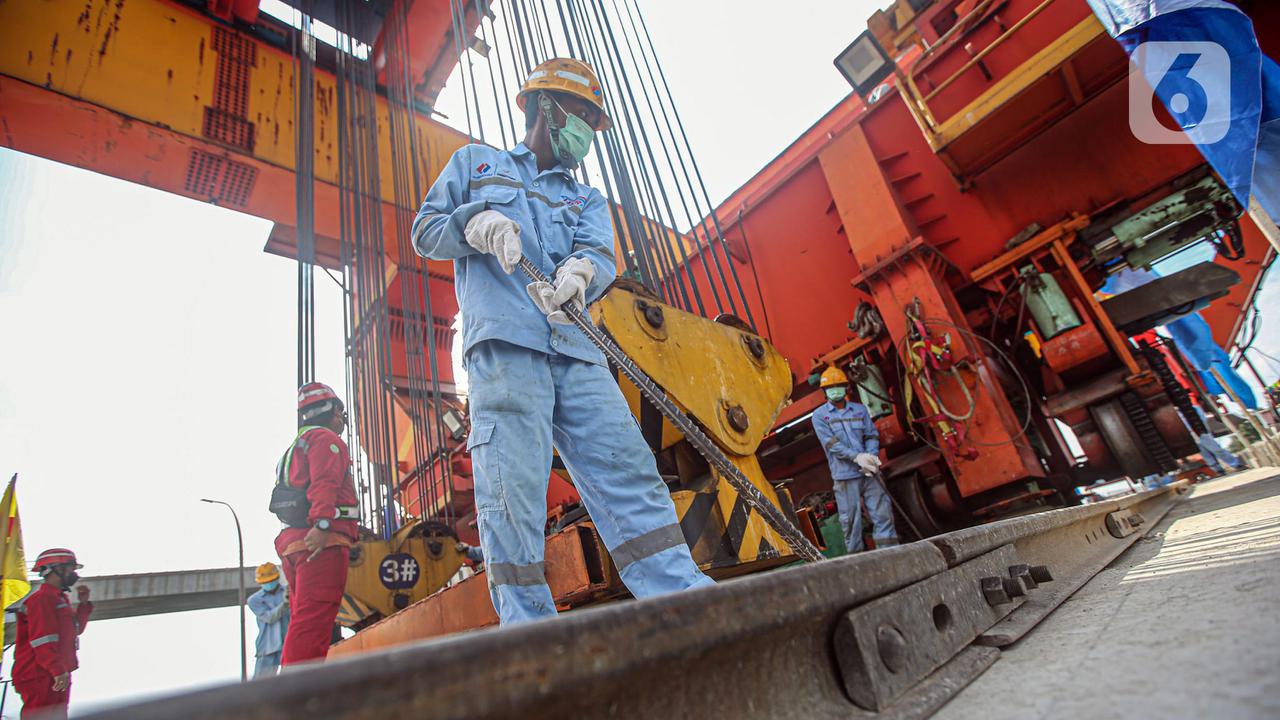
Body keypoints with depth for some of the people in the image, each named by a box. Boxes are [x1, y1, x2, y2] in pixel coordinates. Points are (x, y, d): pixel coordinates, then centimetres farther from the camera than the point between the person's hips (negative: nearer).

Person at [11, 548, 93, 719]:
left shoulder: (60, 598, 16)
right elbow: (42, 640, -23)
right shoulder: (42, 599, -15)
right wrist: (58, 670, -27)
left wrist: (83, 604, 9)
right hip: (41, 678, -10)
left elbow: (75, 629, 22)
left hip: (58, 676, 10)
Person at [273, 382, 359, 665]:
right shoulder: (326, 439, 0)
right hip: (323, 542, -10)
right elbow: (325, 483, -16)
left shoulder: (297, 446, 30)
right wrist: (322, 525, -27)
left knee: (303, 619, 12)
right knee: (314, 619, -15)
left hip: (293, 541, 10)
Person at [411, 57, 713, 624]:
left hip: (576, 349, 3)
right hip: (503, 343, -2)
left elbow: (600, 256, 8)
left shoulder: (586, 199, 29)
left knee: (628, 471, -9)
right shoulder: (474, 163, 26)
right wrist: (476, 222, -4)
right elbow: (425, 231, 18)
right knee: (512, 487, -13)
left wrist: (578, 271, -18)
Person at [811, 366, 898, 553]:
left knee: (882, 513, 1)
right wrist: (857, 457, -20)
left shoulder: (860, 409, 12)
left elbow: (872, 435, 6)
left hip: (869, 473, 3)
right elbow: (832, 444, -9)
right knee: (851, 520, 0)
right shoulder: (819, 415, 1)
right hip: (845, 476, -3)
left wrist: (871, 457, -14)